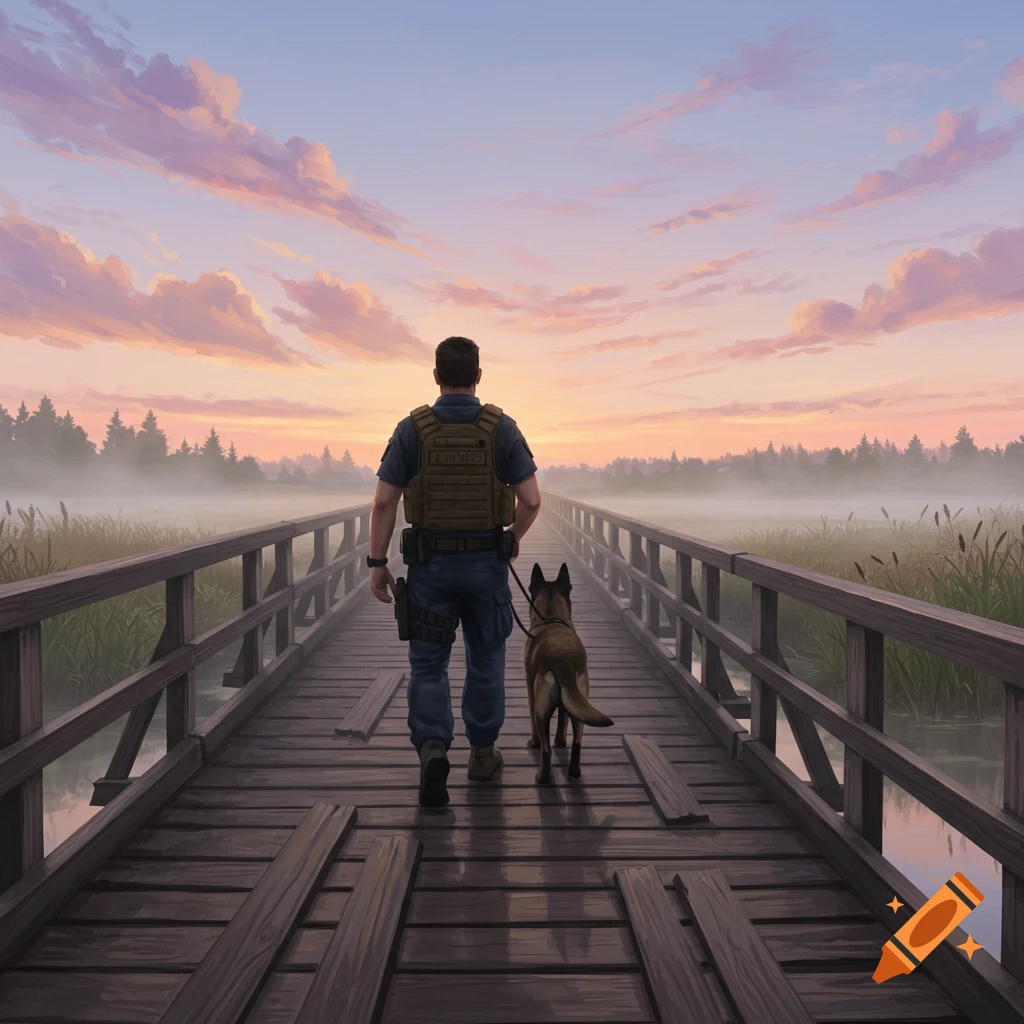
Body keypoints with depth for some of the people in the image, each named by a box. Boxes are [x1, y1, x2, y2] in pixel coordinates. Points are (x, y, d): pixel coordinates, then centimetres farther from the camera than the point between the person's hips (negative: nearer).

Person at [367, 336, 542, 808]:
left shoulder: (412, 429, -5)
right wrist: (514, 537, 10)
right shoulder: (502, 428, -5)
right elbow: (531, 500, -9)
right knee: (485, 660, 17)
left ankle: (432, 748, -11)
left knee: (428, 664, 9)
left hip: (431, 563, 0)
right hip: (487, 562, 1)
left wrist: (377, 563, -1)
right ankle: (482, 752, 28)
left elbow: (383, 502, -9)